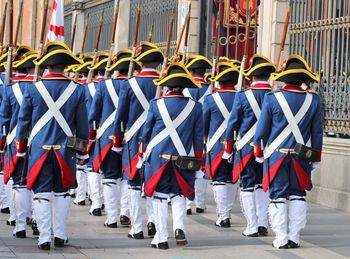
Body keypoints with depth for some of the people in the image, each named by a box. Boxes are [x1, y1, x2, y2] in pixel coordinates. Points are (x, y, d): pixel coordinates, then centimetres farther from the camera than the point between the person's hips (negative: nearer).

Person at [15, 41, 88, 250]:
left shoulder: (33, 90, -4)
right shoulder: (77, 91, -3)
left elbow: (24, 121, 2)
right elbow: (83, 124, 4)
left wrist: (20, 147, 13)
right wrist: (82, 150, 16)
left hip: (39, 148, -1)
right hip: (65, 150, 1)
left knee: (41, 193, 3)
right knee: (62, 193, 14)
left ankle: (44, 238, 1)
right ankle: (60, 235, 16)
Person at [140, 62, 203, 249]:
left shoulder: (156, 104, -5)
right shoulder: (195, 107, -2)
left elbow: (146, 131, 3)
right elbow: (199, 136, 4)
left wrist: (144, 152, 17)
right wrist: (197, 159, 14)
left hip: (158, 156, -1)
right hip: (182, 158, 1)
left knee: (160, 197, 7)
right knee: (179, 194, 16)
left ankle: (161, 238, 8)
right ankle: (179, 227, -5)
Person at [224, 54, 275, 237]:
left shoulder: (243, 96, -7)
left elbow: (233, 122, -2)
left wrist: (228, 148, 7)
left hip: (246, 147, -3)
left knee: (248, 187, 4)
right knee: (263, 185, 15)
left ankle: (252, 227, 4)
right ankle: (263, 224, 10)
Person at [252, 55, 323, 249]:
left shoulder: (272, 98, -6)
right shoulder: (313, 100, 0)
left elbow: (262, 128, 0)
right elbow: (317, 132, 6)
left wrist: (258, 152, 12)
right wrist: (316, 158, 16)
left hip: (276, 154, -2)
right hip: (301, 156, 2)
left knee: (278, 196, 3)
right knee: (298, 196, 10)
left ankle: (281, 239, 2)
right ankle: (294, 238, 9)